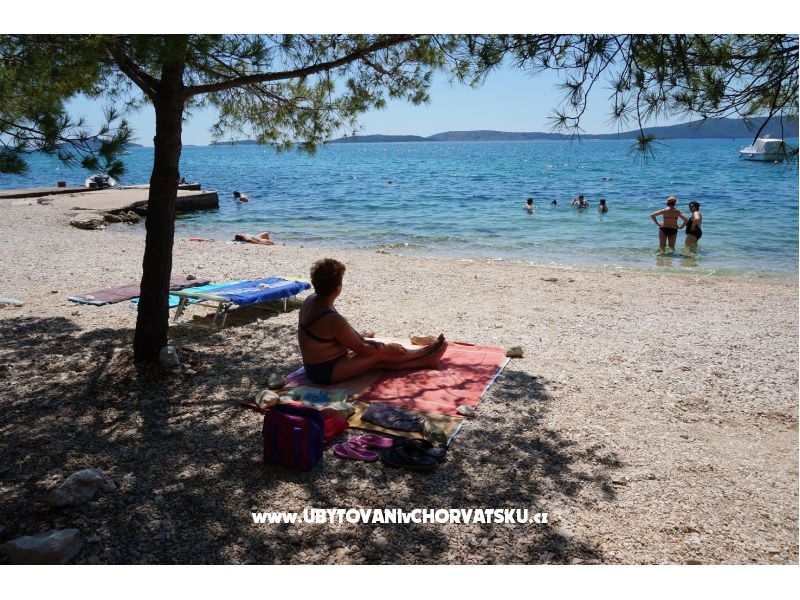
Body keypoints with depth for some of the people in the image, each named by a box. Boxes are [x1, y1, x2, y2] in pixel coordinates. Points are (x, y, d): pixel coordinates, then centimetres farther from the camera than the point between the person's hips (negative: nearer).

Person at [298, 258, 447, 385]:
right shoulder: (333, 320, -31)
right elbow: (362, 349, -18)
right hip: (326, 372, -9)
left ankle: (426, 361, 20)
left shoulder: (311, 300, -3)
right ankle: (425, 351, 18)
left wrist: (367, 341, 1)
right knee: (381, 355, -1)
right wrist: (388, 347, -3)